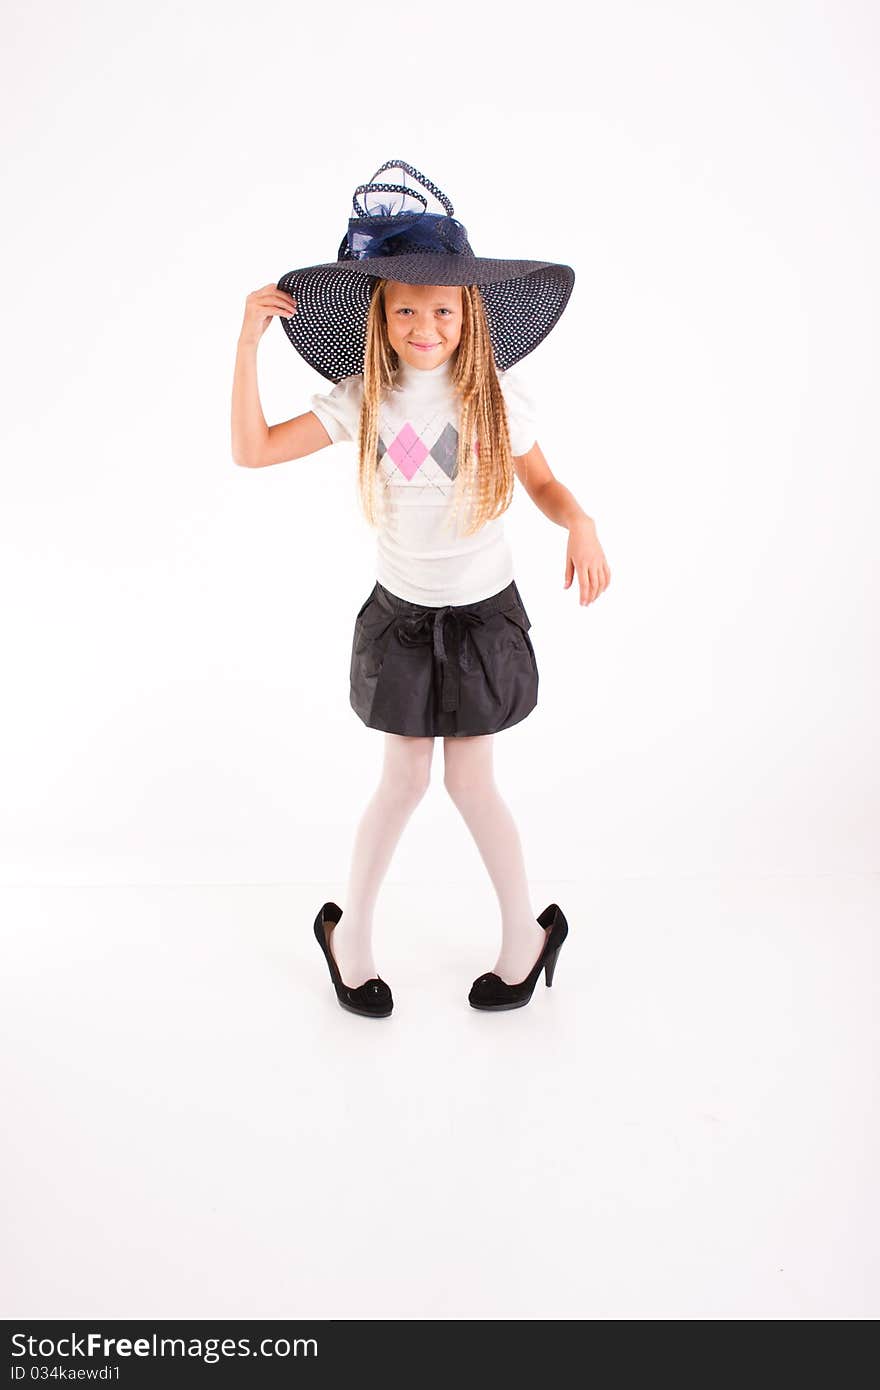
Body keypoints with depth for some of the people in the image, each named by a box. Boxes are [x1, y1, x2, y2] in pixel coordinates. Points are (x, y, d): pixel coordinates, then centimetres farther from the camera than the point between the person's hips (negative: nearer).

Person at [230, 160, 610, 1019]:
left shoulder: (496, 394, -7)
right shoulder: (363, 398, -6)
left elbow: (541, 482, 4)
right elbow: (252, 449, -9)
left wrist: (580, 525, -18)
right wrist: (249, 340, -15)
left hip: (482, 613, -1)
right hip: (400, 614, 1)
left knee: (469, 780, 4)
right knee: (404, 778, 6)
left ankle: (527, 931, 28)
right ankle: (350, 931, 29)